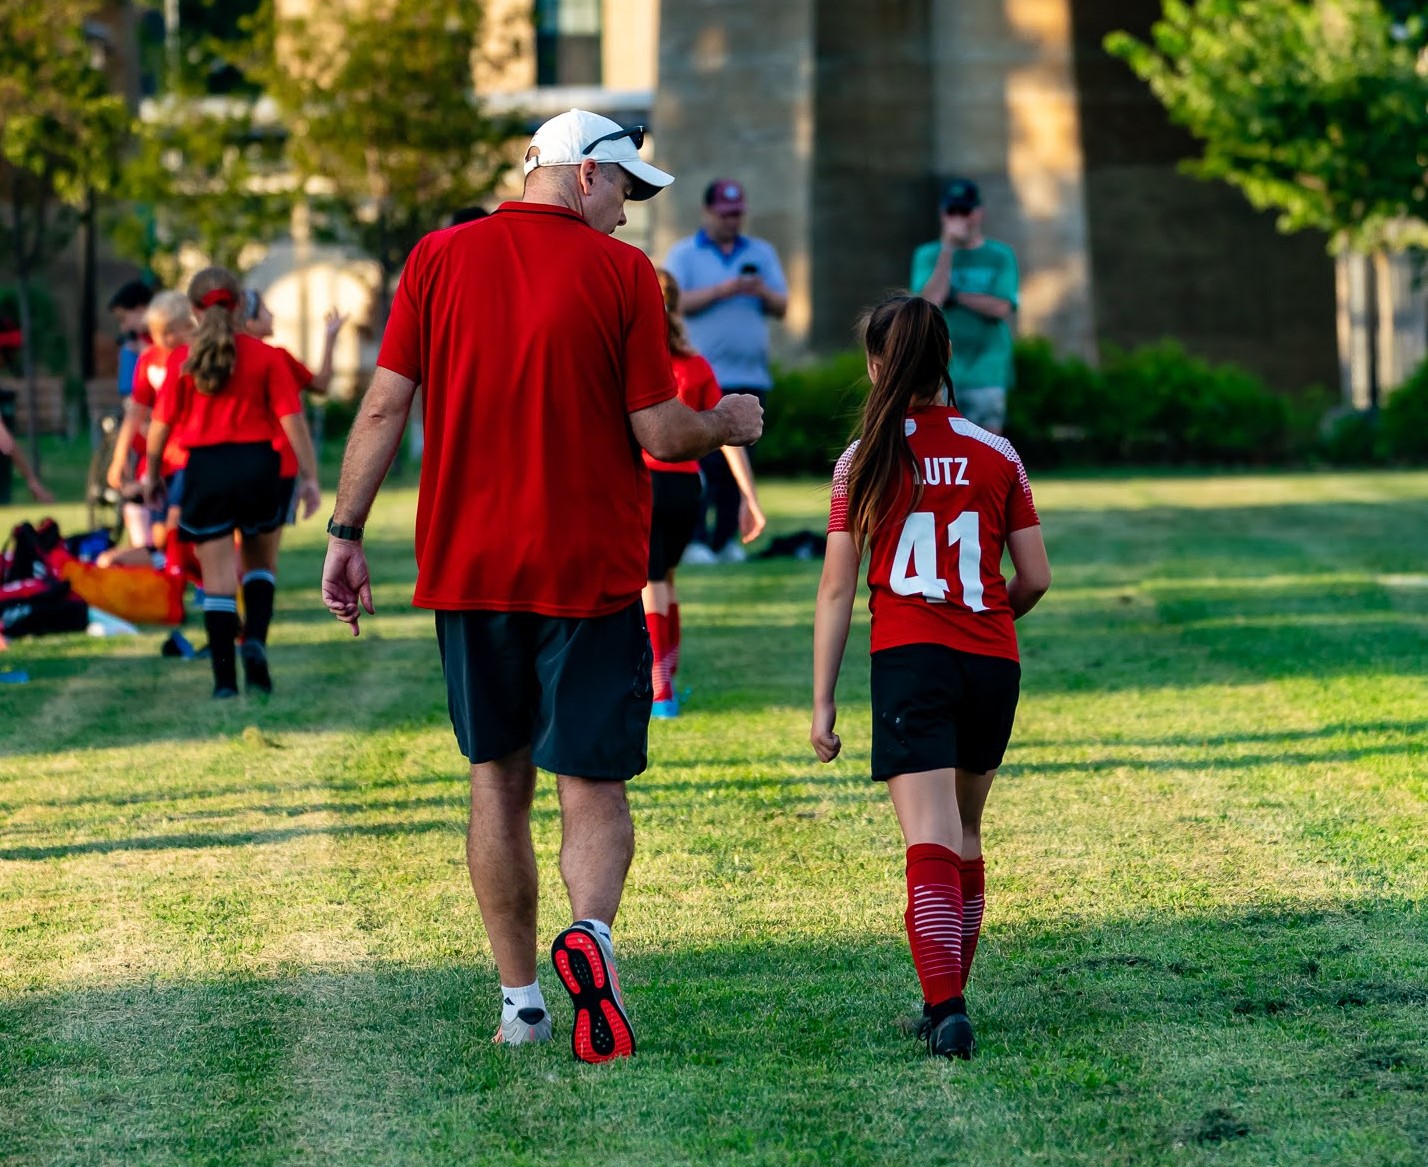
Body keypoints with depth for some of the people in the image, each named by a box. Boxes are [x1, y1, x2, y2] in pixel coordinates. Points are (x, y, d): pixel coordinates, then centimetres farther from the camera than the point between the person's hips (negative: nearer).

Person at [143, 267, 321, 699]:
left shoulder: (182, 359, -1)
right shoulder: (265, 356, -2)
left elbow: (161, 423, 1)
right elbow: (291, 419, -5)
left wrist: (151, 473, 16)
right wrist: (310, 477, -1)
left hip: (205, 470, 0)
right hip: (257, 465, 1)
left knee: (218, 578, 3)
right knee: (260, 566, 19)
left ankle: (225, 677, -1)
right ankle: (255, 639, -6)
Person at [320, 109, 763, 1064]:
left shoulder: (440, 258, 2)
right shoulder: (621, 272, -6)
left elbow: (385, 406, 0)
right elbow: (660, 435, -6)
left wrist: (347, 533, 6)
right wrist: (725, 425, 14)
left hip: (468, 565, 3)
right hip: (590, 570, -3)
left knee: (499, 784, 14)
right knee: (593, 783, 2)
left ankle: (520, 1003, 15)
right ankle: (591, 931, -27)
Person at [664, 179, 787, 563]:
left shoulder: (762, 253, 17)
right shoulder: (684, 254, 7)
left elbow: (782, 308, 12)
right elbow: (673, 303, -7)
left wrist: (762, 292, -9)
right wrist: (721, 291, -15)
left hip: (751, 376, 4)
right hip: (703, 376, -4)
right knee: (704, 462, -12)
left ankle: (726, 539, 5)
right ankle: (695, 541, -11)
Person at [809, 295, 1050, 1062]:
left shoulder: (864, 460, 0)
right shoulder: (997, 455, 6)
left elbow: (836, 588, -2)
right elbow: (1035, 579, 8)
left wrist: (823, 702, 3)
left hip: (909, 660, -3)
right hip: (992, 663, 3)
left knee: (931, 846, -11)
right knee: (964, 836, 20)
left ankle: (948, 1011, -26)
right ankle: (946, 997, 28)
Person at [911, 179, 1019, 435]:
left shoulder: (1000, 255, 5)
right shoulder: (927, 255, 8)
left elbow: (1001, 308, -7)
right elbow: (929, 302, -9)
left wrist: (952, 295, -5)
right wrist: (948, 248, -11)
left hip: (986, 374, -1)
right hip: (939, 373, 1)